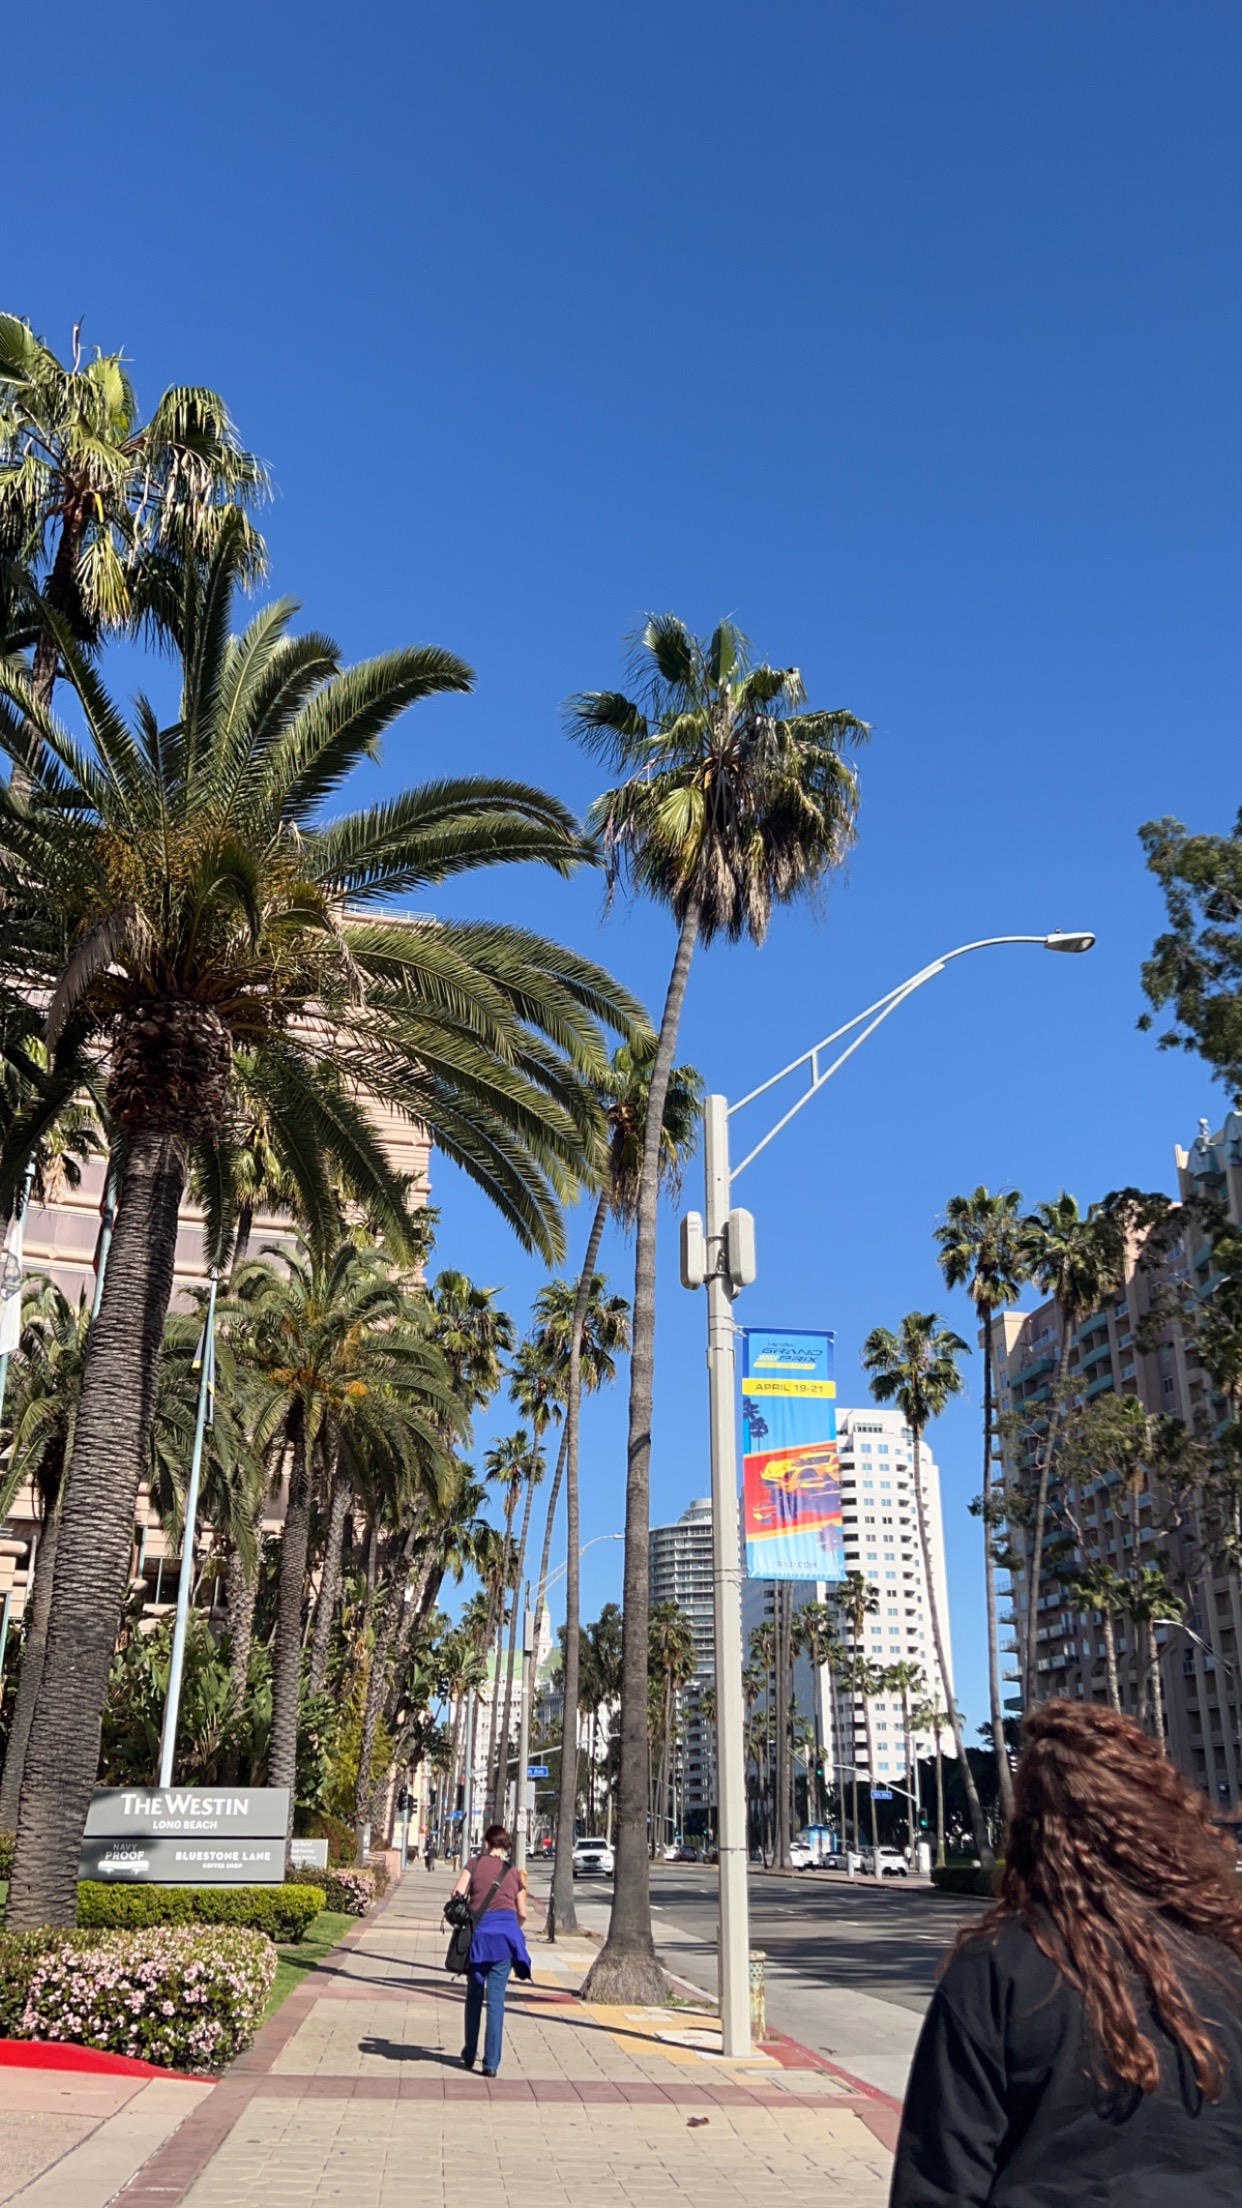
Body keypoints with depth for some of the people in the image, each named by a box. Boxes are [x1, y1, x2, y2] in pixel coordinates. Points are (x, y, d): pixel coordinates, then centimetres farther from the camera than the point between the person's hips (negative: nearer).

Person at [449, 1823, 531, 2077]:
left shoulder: (475, 1863, 5)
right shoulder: (514, 1873, 12)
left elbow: (457, 1893, -8)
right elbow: (522, 1913, 12)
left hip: (479, 1932, -1)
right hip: (505, 1933, 1)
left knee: (474, 1996, 16)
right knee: (496, 1999, 2)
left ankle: (469, 2055, 25)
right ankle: (491, 2063, -1)